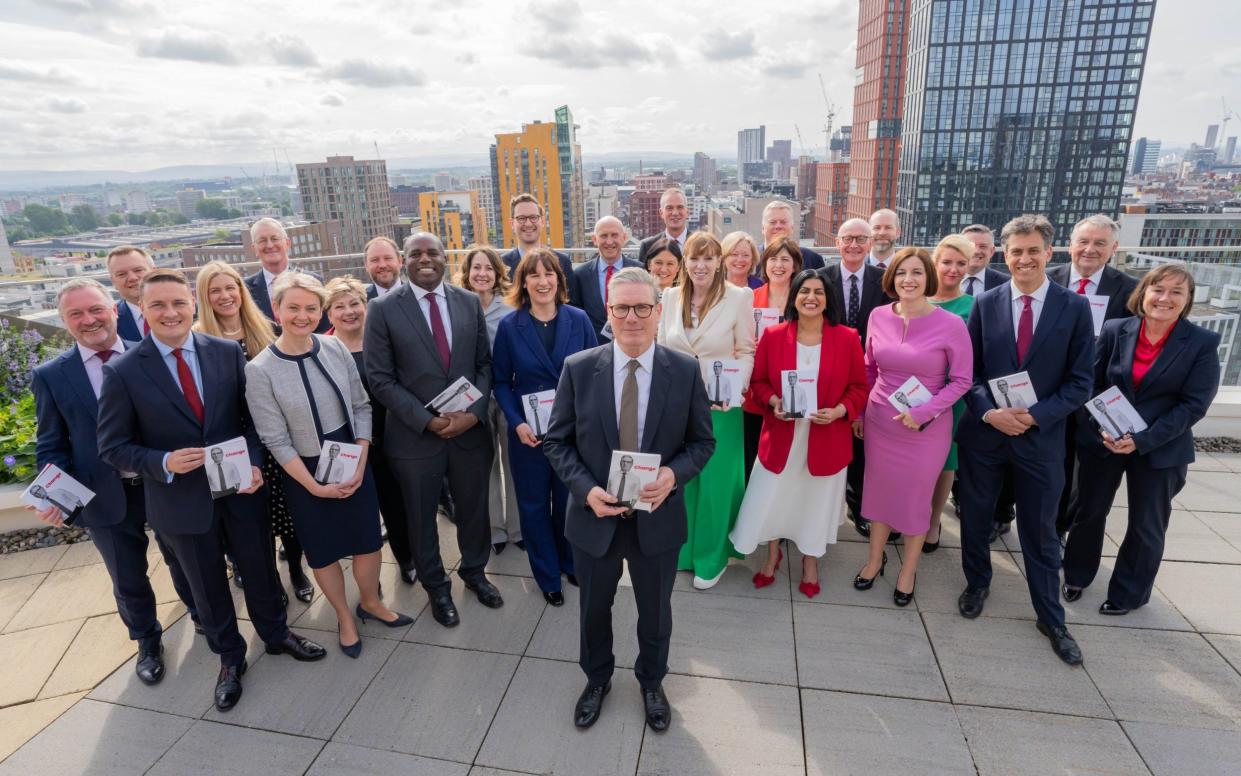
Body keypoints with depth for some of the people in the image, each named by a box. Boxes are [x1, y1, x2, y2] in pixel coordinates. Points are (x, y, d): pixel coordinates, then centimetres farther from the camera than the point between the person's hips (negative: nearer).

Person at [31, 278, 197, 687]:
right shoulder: (51, 375, -4)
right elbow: (51, 447, 0)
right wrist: (54, 495, -16)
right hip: (106, 496, 1)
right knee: (128, 580, 18)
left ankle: (203, 617, 46)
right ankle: (148, 642, 44)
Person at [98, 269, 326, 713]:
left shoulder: (227, 352, -5)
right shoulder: (123, 372, -11)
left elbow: (251, 415, 0)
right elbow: (113, 447, -5)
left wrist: (254, 462, -14)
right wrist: (164, 463, -22)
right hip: (181, 500, -1)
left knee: (260, 569, 18)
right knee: (207, 586, 18)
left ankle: (276, 634, 45)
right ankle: (229, 658, 42)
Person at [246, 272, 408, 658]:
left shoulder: (335, 347, -7)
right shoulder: (260, 370, -16)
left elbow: (361, 406, -1)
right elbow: (276, 441, -13)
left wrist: (360, 463, -9)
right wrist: (315, 486, -13)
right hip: (304, 473, -3)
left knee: (368, 539, 14)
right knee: (323, 549, 15)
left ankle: (370, 602, 41)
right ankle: (344, 617, 38)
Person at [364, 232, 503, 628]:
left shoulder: (470, 302, 2)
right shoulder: (383, 309, -7)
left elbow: (485, 363, 4)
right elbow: (380, 379, -8)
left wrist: (473, 412, -12)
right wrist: (427, 420, -16)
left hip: (470, 428, 3)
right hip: (415, 434, -2)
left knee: (474, 508, 18)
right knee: (421, 517, 15)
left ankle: (474, 572, 44)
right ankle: (436, 587, 38)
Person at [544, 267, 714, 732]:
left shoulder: (685, 371, -10)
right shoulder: (578, 368, -10)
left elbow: (702, 441, -2)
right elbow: (557, 441, -5)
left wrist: (673, 474, -21)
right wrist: (586, 489, -19)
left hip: (657, 516, 0)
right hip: (594, 515, 0)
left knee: (655, 609, 22)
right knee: (594, 607, 23)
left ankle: (651, 682, 52)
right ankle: (596, 679, 53)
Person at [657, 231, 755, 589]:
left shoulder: (739, 297, -8)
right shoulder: (671, 297, 3)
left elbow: (746, 352, -5)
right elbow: (662, 349, 8)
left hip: (720, 406, -3)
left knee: (715, 481, 6)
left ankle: (711, 556, 26)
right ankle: (683, 548, 34)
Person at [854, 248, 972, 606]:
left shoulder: (951, 325, -14)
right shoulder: (879, 316, -3)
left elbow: (962, 380, -8)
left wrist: (923, 413, -19)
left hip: (927, 428, -3)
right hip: (879, 422, 3)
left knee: (916, 498, 13)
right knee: (878, 490, 16)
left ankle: (909, 569, 35)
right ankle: (875, 557, 38)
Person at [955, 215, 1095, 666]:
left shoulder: (1075, 308, -3)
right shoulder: (985, 303, 0)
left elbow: (1080, 381, -4)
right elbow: (968, 370, 1)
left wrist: (1036, 416, -17)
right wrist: (989, 412, -15)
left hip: (1041, 437, -1)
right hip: (983, 432, 1)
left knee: (1040, 531, 10)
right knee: (975, 517, 15)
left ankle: (1051, 618, 28)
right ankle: (977, 583, 40)